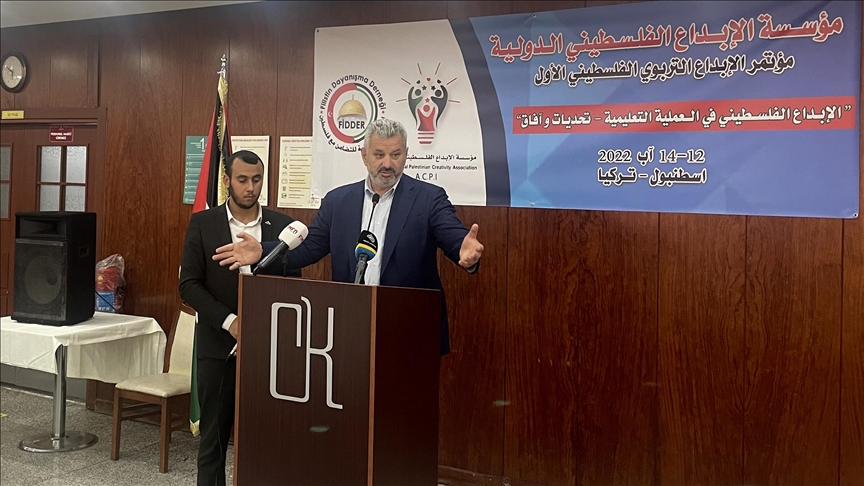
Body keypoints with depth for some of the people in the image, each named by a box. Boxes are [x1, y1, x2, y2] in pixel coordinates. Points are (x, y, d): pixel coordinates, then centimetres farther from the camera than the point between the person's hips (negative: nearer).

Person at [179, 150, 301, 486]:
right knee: (214, 434, 8)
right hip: (219, 345, 0)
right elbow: (189, 284, -3)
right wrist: (229, 321, -14)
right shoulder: (202, 224, 1)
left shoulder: (283, 226, 4)